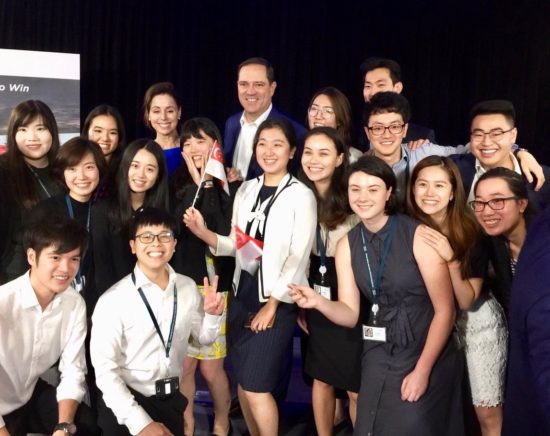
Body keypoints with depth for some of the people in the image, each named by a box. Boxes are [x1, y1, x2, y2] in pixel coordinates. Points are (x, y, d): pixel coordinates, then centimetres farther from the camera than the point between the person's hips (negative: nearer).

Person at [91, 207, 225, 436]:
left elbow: (204, 336, 11)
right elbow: (105, 371, -16)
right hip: (125, 406, -4)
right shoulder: (113, 300, -17)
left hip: (171, 402, 4)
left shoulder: (188, 287, -4)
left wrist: (212, 314, -9)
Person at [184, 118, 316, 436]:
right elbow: (237, 246, 7)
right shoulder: (246, 190, 8)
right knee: (243, 381, 13)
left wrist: (271, 305, -11)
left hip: (277, 300, -5)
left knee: (257, 387, -4)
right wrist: (203, 232, -10)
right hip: (242, 293, 6)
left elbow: (298, 259, -11)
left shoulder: (301, 196, -9)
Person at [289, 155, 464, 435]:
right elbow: (350, 314, -1)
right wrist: (318, 302, -21)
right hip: (378, 358, 4)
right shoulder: (346, 246, 0)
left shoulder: (419, 235, -14)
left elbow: (445, 310, -13)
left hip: (427, 355, -4)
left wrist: (422, 370, -13)